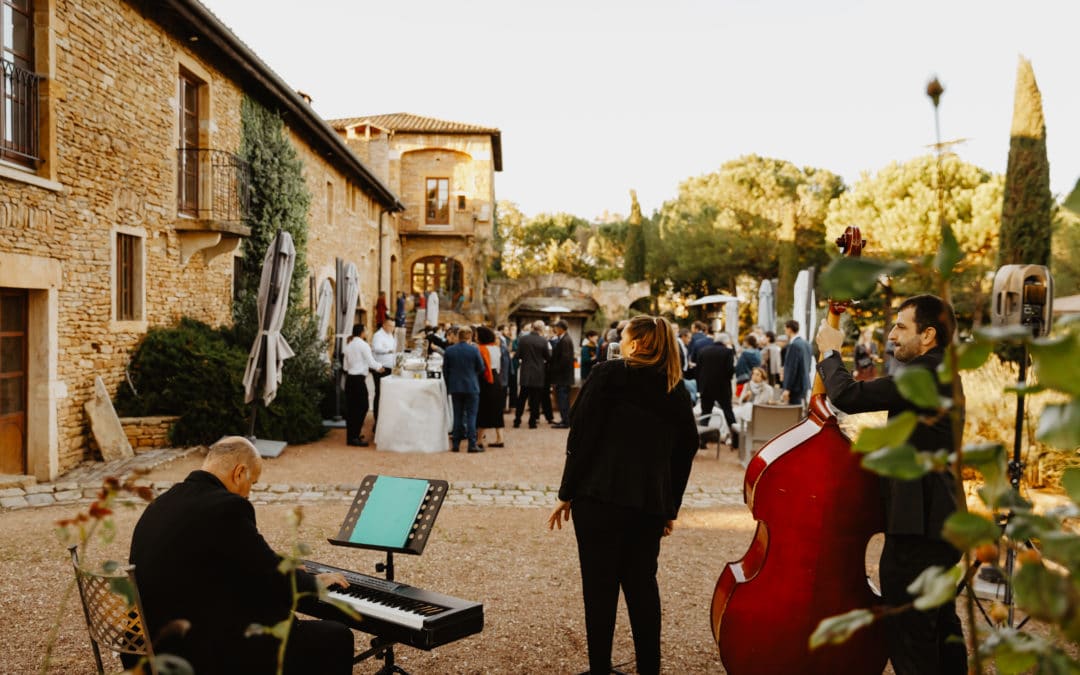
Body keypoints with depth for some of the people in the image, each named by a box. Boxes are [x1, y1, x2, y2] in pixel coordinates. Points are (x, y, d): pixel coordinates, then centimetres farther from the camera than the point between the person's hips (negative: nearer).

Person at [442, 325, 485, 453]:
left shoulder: (449, 350, -1)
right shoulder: (474, 349, -10)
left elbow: (445, 370, 5)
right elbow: (481, 369, -4)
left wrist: (449, 386, 15)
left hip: (455, 388, 3)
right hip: (471, 387, -3)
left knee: (457, 415, 10)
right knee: (471, 415, 1)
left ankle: (456, 444, 11)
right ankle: (472, 444, -1)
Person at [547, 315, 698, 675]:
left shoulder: (609, 374, -4)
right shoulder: (678, 391, 11)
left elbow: (582, 436, -9)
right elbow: (685, 452, 14)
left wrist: (567, 493, -4)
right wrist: (671, 508, 21)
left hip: (600, 497, -5)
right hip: (651, 504, 5)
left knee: (600, 585, 4)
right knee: (642, 584, 15)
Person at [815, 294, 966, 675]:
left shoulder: (923, 374, -19)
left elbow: (849, 396, -25)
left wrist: (830, 352, -10)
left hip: (917, 526, -11)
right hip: (942, 521, 11)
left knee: (908, 634, -2)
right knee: (941, 626, 23)